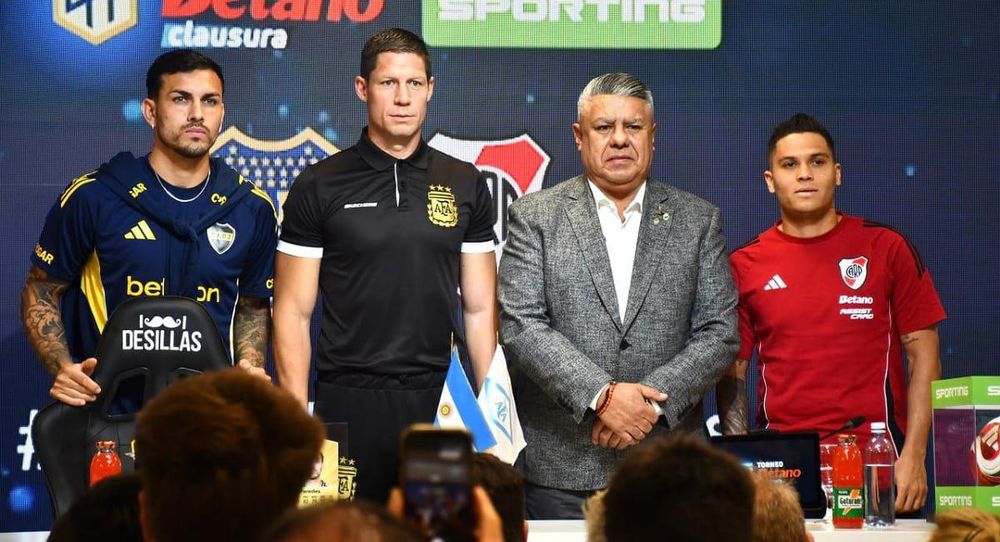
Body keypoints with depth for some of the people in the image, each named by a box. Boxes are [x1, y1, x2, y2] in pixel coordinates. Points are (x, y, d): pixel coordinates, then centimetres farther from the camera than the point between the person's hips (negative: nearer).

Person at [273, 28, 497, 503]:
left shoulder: (465, 185, 7)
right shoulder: (318, 187, 0)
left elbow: (480, 309, 8)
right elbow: (293, 313, 0)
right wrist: (298, 419, -9)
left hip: (438, 401, 2)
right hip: (348, 403, -2)